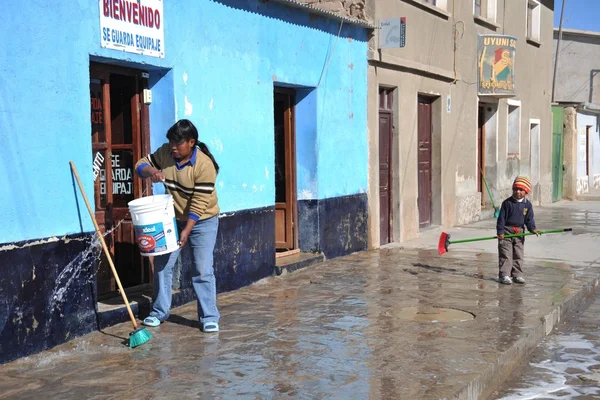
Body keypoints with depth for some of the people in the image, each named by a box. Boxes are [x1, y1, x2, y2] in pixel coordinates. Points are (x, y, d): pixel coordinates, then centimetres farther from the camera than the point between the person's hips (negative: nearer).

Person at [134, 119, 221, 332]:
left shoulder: (204, 165, -25)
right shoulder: (165, 152, -9)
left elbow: (199, 204, -24)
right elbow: (141, 164, 2)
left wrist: (186, 231, -25)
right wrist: (151, 171, -22)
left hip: (201, 221, -5)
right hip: (173, 218, 5)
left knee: (203, 270, -8)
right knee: (162, 264, 5)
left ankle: (209, 317, 1)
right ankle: (160, 311, 20)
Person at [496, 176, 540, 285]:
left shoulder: (527, 205, 2)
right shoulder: (507, 203, -9)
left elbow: (529, 218, 6)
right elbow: (501, 217, -9)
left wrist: (532, 228, -11)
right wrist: (500, 231, -14)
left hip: (519, 232, 4)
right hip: (507, 231, -4)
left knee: (518, 255, 9)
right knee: (505, 254, -4)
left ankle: (517, 275, 18)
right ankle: (504, 275, -2)